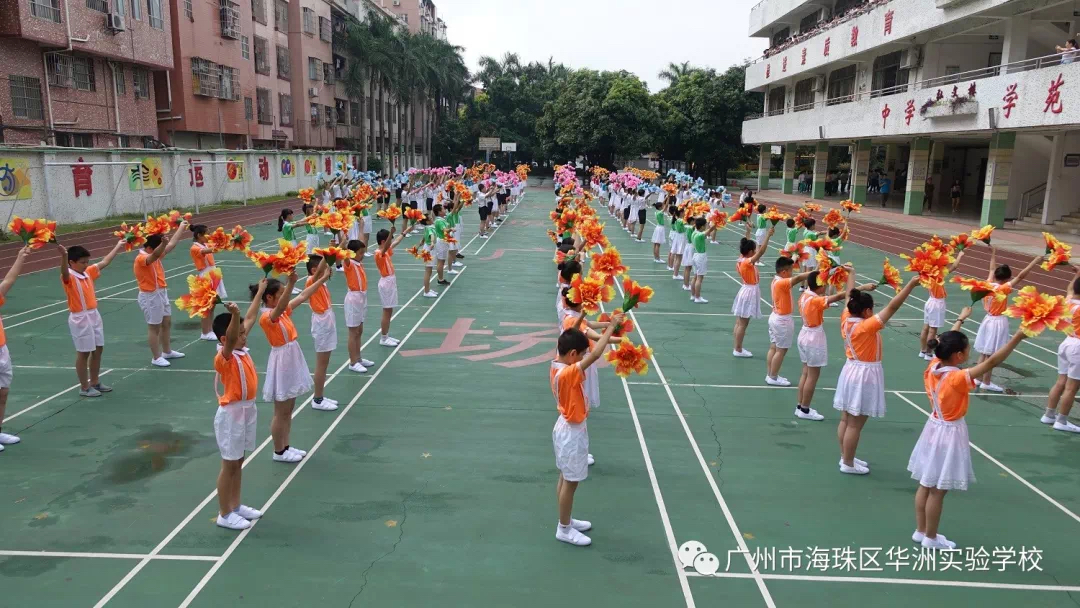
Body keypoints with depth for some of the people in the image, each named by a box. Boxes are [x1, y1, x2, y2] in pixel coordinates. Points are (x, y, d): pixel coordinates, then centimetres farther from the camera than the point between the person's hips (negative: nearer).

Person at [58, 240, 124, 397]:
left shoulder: (88, 272, 7)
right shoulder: (69, 277, -15)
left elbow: (104, 262, 20)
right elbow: (64, 272, -39)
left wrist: (118, 246, 28)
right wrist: (64, 256, -59)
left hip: (94, 315, 8)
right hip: (80, 318, -8)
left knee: (98, 349, 14)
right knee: (84, 353, 1)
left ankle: (95, 382, 28)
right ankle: (84, 387, 11)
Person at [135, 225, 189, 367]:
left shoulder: (155, 255, 7)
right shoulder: (141, 258, -20)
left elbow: (171, 245, 16)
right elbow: (155, 255, -43)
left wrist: (181, 228, 21)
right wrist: (163, 242, -60)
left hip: (162, 293, 9)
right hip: (150, 296, -9)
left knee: (167, 322, 17)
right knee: (154, 327, -2)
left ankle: (167, 351, 31)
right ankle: (156, 358, 6)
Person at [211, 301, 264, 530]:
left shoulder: (240, 350, 2)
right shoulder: (224, 357, -21)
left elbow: (251, 319, 13)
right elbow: (230, 339, -45)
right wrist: (234, 314, -62)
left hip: (247, 410, 8)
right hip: (232, 414, -8)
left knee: (238, 462, 19)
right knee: (229, 465, 4)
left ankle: (236, 506, 32)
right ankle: (224, 514, 16)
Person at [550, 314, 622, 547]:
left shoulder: (557, 365, -3)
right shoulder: (568, 373, -30)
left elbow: (568, 340, 13)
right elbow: (596, 354, -39)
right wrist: (612, 326, -32)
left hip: (567, 427, 10)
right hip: (572, 432, -10)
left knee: (565, 478, 20)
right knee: (570, 482, 4)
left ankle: (566, 520, 35)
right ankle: (564, 530, 17)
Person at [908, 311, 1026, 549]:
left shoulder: (934, 366, -6)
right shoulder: (958, 378, -26)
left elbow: (948, 344, 12)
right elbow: (991, 361, -32)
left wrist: (960, 320, 24)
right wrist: (1018, 336, -34)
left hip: (935, 427, 8)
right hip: (949, 433, -8)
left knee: (926, 485, 16)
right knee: (938, 490, 5)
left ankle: (920, 531, 29)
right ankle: (931, 538, 18)